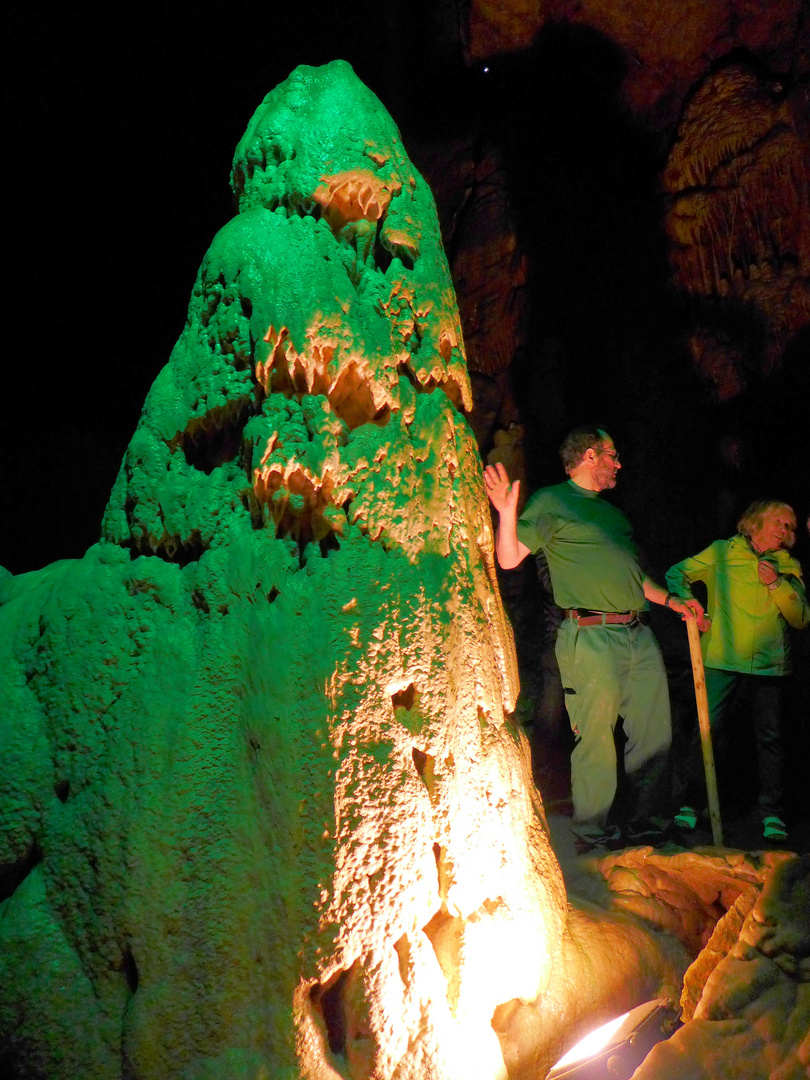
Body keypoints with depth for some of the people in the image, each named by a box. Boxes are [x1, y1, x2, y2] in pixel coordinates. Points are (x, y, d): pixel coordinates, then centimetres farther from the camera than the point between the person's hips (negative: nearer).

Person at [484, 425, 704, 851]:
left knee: (655, 735, 11)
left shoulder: (612, 512, 24)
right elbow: (509, 558, -8)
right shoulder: (551, 502, 0)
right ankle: (593, 835, 11)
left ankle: (645, 822, 26)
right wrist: (507, 514, -24)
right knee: (597, 741, -4)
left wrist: (671, 600, 27)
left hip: (638, 635, 8)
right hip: (591, 638, -8)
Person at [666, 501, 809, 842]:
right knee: (708, 728, -7)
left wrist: (776, 584, -7)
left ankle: (772, 814, 11)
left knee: (770, 736, 0)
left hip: (768, 661, 2)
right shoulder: (722, 552, 7)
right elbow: (676, 573, 9)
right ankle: (688, 804, 5)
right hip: (723, 658, -2)